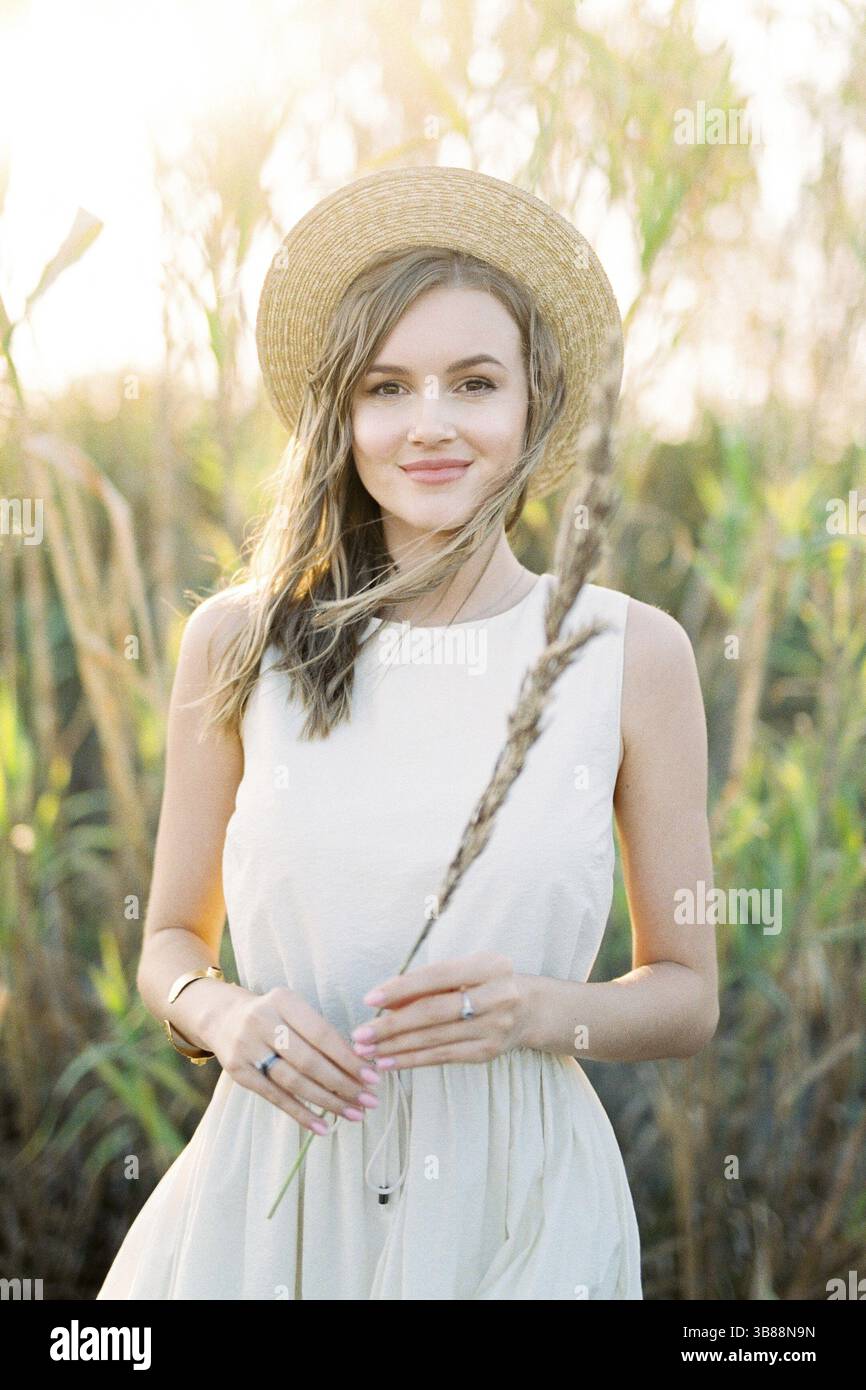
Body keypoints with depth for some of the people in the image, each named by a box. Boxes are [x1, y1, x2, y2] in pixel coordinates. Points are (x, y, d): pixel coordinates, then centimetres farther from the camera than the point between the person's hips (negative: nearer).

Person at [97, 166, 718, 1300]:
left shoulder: (630, 651, -6)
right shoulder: (237, 640, -3)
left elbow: (687, 995, 2)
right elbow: (171, 940, 8)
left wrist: (550, 1011, -16)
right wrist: (221, 1014, -13)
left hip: (519, 1212, 0)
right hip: (271, 1195, 1)